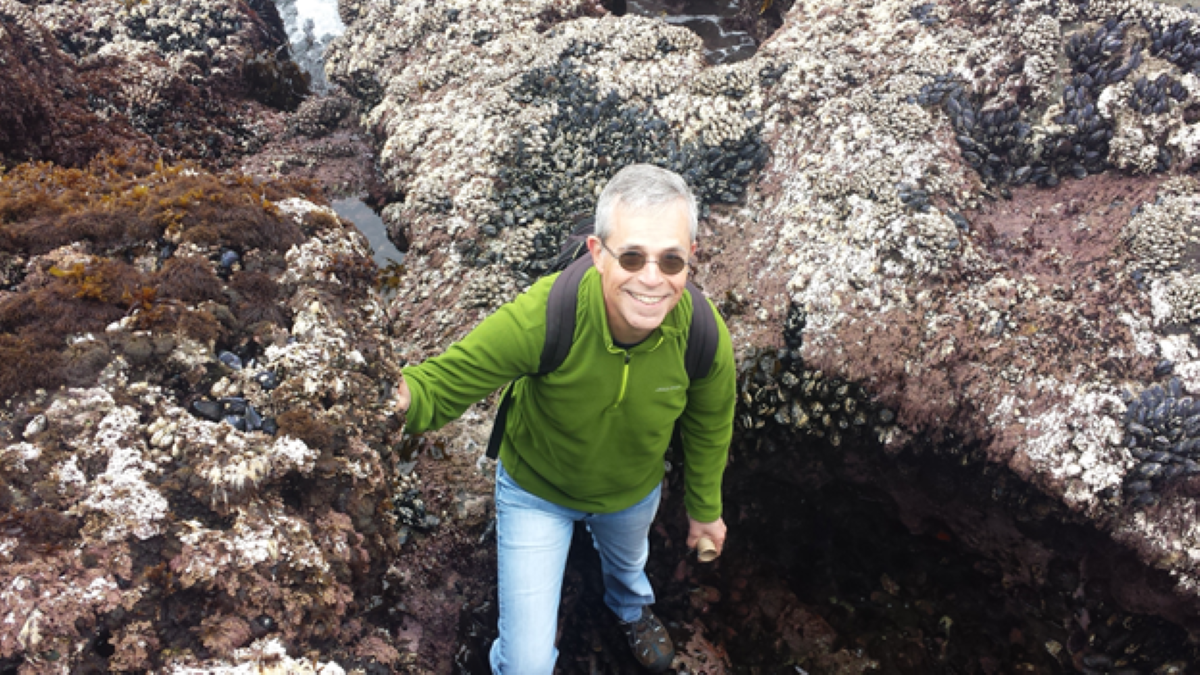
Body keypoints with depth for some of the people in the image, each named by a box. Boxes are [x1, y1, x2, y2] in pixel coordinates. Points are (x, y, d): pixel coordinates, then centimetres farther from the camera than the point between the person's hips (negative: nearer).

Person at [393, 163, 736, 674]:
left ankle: (631, 608, 78)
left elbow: (709, 425, -10)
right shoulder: (542, 316, -42)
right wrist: (403, 397, -59)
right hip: (535, 490, -2)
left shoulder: (705, 335, -32)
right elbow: (449, 378, -33)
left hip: (634, 491, 3)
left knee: (628, 559, 38)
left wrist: (704, 508, 6)